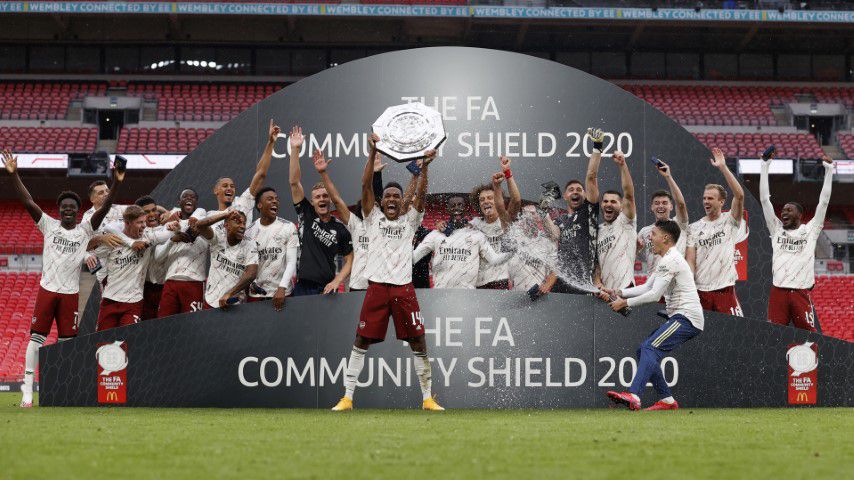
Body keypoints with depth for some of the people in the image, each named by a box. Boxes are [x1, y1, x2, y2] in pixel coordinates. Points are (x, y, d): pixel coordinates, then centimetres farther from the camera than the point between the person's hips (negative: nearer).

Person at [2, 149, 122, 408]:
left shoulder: (86, 229, 5)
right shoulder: (49, 225, 5)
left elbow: (103, 209, -7)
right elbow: (28, 202, -3)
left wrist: (116, 185, -22)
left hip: (71, 293, 1)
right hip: (47, 289, -1)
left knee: (66, 343, 3)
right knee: (36, 338, -3)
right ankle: (27, 391, -3)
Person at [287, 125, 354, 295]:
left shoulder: (340, 228, 6)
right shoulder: (306, 214, 8)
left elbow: (349, 259, 9)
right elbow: (294, 182, 2)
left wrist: (337, 281, -8)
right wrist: (295, 149, -6)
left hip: (326, 288, -1)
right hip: (302, 287, 1)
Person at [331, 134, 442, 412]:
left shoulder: (409, 221, 12)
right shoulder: (373, 218, 10)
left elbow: (421, 194, -1)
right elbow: (365, 186, -1)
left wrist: (424, 167, -15)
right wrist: (373, 154, -10)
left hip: (403, 287, 1)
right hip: (377, 286, -1)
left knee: (418, 341, 0)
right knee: (361, 341, -1)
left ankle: (427, 398, 6)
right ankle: (347, 397, 2)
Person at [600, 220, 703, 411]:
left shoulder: (670, 261, -12)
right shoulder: (667, 260, 22)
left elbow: (654, 295, -17)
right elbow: (646, 287, 24)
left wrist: (625, 303, -9)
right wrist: (617, 293, 16)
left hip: (686, 318, -11)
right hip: (680, 318, 11)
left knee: (650, 348, -25)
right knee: (644, 351, 11)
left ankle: (634, 396, -43)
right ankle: (667, 400, 7)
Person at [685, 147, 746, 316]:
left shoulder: (729, 221, 2)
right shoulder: (694, 228, 9)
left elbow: (739, 195, -15)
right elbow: (690, 260, 4)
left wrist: (723, 168, -18)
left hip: (725, 288, -3)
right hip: (700, 290, 3)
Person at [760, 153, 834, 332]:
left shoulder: (810, 230, 11)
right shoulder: (777, 229, 16)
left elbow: (823, 202, 9)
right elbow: (764, 199, 15)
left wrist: (829, 171, 7)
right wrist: (765, 166, 13)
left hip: (801, 293, -2)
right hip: (778, 292, 2)